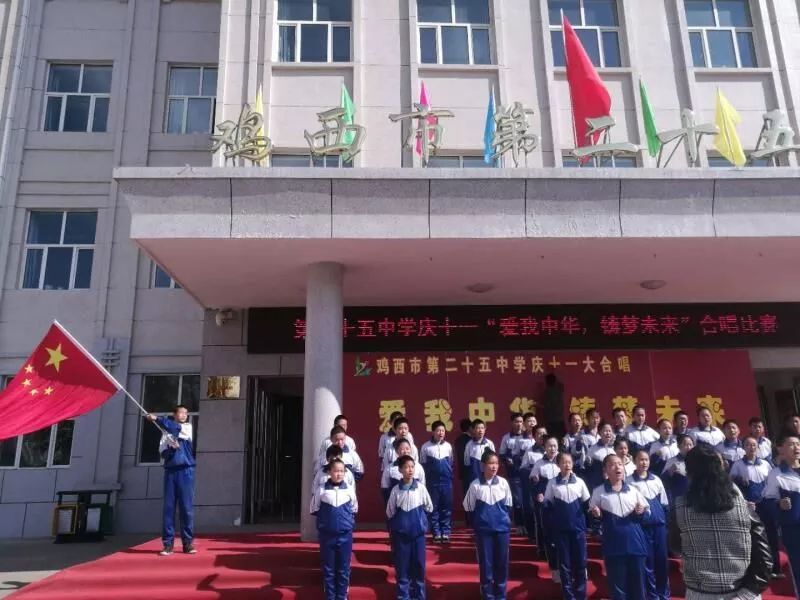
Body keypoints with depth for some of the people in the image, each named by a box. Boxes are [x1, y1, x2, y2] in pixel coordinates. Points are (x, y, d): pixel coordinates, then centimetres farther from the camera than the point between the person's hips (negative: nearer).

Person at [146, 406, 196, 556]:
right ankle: (168, 543, 4)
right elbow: (162, 452, 6)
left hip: (185, 471, -2)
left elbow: (177, 428, -13)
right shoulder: (166, 432, 13)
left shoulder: (188, 427, 8)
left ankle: (188, 543, 3)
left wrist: (156, 418, -10)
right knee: (169, 507, 0)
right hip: (170, 471, 2)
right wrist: (170, 447, -15)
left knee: (186, 507, -2)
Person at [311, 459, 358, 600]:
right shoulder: (321, 490, -7)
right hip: (327, 535, -1)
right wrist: (324, 520, 3)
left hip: (345, 535, 1)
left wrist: (349, 521, 4)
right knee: (328, 569, 9)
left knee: (343, 569, 9)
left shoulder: (350, 489, -3)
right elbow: (314, 509, 5)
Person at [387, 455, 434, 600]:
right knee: (402, 566, 5)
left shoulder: (421, 487, -5)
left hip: (418, 532, 0)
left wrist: (418, 515, 6)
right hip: (400, 534, 0)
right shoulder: (395, 490, -5)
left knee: (418, 565, 8)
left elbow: (429, 507, 7)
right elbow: (390, 513, 4)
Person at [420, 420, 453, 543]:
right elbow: (423, 465, 3)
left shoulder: (448, 446, 3)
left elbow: (451, 463, 11)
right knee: (434, 507, 4)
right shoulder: (426, 447, -4)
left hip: (447, 481, 2)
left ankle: (446, 533, 12)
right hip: (432, 482, -1)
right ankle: (436, 533, 14)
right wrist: (424, 480, 2)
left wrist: (451, 477, 8)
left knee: (447, 507, 4)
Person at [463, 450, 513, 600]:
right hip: (483, 530, -2)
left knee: (502, 563, 9)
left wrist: (507, 522, 5)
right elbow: (469, 509, 0)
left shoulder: (503, 483, -3)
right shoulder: (475, 485, -9)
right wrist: (476, 526, 0)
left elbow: (508, 505, 9)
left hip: (502, 528, 2)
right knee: (485, 563, 6)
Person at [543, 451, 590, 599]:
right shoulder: (552, 483, -2)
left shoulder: (579, 482, 1)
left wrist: (584, 521, 1)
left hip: (578, 528, 1)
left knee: (580, 562, 5)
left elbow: (587, 504, 7)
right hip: (560, 529, -1)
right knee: (564, 564, 4)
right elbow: (547, 506, 3)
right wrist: (553, 521, -4)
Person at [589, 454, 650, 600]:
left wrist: (641, 512, -6)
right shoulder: (599, 492, -1)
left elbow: (647, 511, 15)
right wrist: (595, 514, -14)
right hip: (614, 544, -2)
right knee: (617, 583, 5)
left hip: (635, 541, 2)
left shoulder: (633, 490, 6)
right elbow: (593, 513, 7)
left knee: (638, 582, 9)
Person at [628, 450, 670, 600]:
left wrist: (665, 519, 11)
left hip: (659, 523, 3)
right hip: (643, 525, -3)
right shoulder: (629, 481, -5)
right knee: (648, 560, 3)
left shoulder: (656, 479, 8)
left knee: (663, 559, 8)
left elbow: (664, 502, 14)